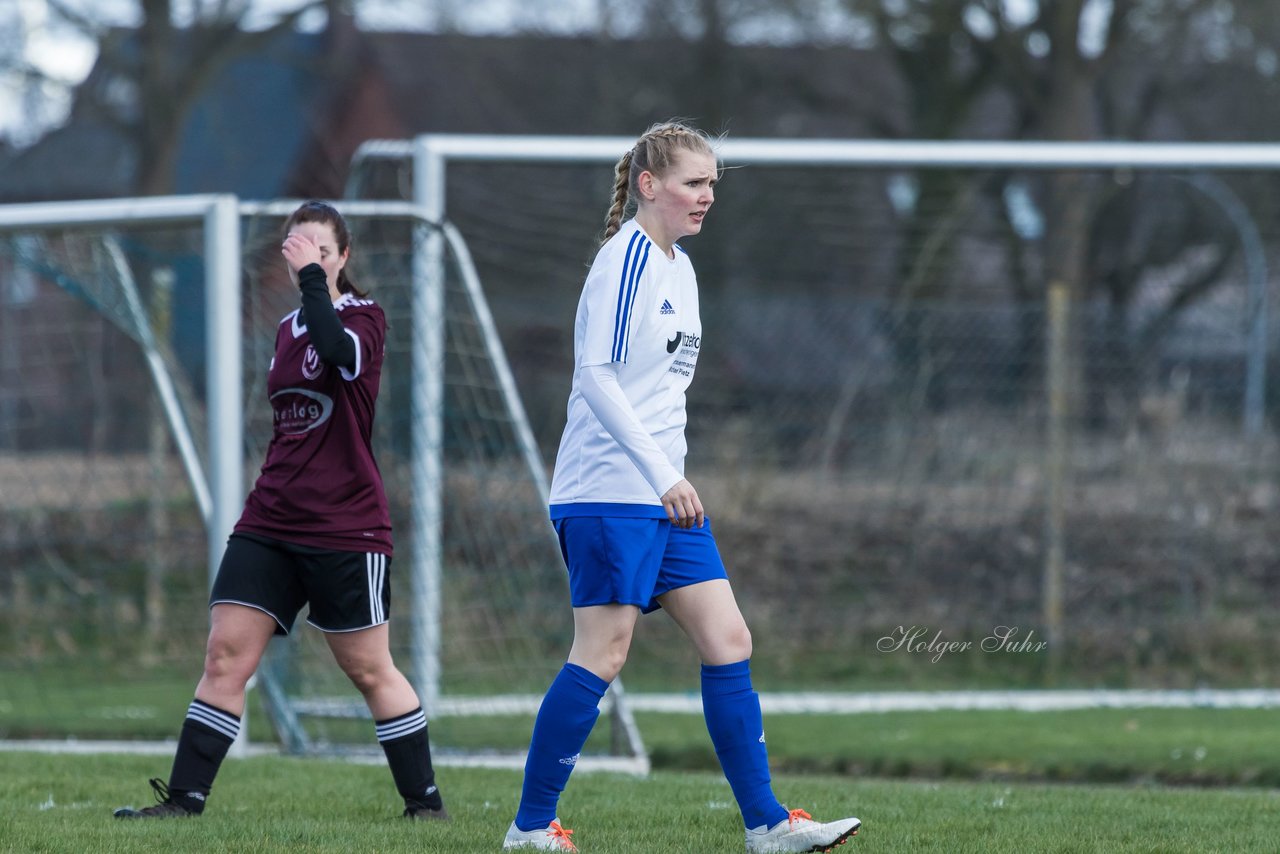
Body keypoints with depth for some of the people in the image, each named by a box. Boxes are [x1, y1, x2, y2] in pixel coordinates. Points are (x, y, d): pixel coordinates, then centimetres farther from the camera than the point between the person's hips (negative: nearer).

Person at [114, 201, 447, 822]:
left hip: (345, 530, -6)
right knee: (225, 655, -4)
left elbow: (338, 347, -31)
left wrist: (313, 275, -22)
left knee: (370, 671, 0)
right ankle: (184, 798, -5)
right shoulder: (288, 328, 15)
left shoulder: (363, 317, -5)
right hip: (270, 525, 6)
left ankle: (425, 802, 11)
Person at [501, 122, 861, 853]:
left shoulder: (679, 267, 17)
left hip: (665, 491, 9)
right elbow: (596, 374, -19)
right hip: (609, 491, -9)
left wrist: (674, 477, 20)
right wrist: (662, 475, -22)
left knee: (729, 641, 4)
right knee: (602, 654, -8)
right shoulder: (627, 257, -12)